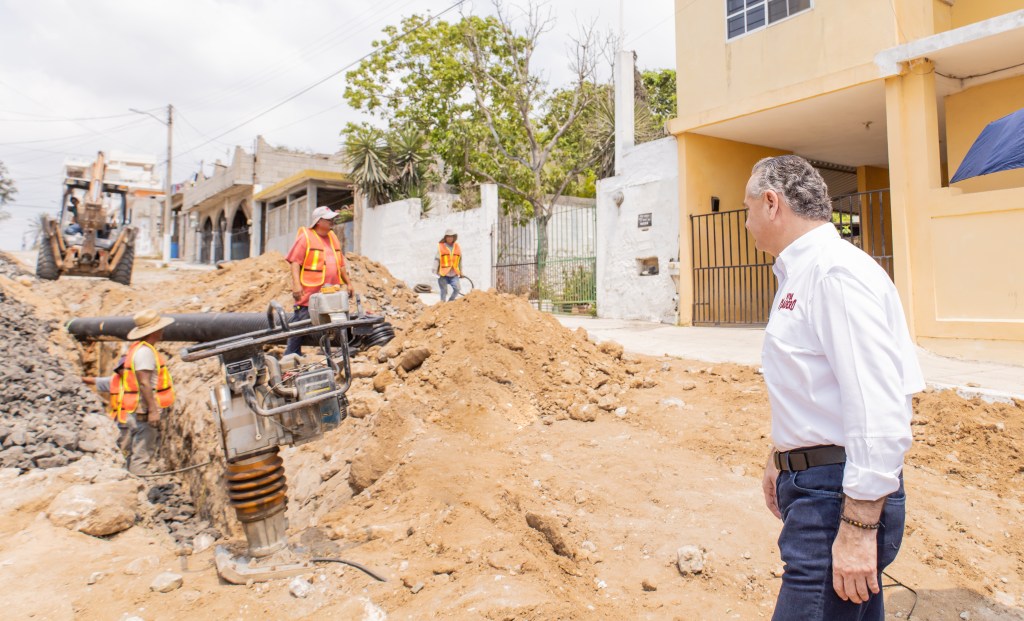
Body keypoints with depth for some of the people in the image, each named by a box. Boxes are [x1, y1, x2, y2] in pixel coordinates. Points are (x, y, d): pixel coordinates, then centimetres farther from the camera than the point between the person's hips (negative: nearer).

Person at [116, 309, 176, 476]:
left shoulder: (138, 348, 17)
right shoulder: (145, 351, -15)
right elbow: (144, 383, -22)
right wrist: (153, 410, -24)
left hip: (143, 412, 10)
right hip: (145, 412, -10)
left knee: (137, 454, 16)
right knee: (142, 456, -8)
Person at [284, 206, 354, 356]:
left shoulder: (333, 237, 18)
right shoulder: (305, 237, -3)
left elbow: (341, 264, 23)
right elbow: (295, 262, -10)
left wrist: (348, 283, 18)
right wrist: (296, 284, -20)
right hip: (308, 293, -7)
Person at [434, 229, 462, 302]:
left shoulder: (457, 247, 9)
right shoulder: (440, 247, -2)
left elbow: (460, 260, 18)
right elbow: (436, 259, -2)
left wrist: (461, 271, 20)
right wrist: (435, 271, -8)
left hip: (454, 274, 3)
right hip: (443, 274, -3)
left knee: (457, 289, -6)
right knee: (444, 291, 1)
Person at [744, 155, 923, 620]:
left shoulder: (837, 272, -19)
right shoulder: (799, 275, 13)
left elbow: (878, 409, -25)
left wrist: (859, 527, -24)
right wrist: (781, 457, 28)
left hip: (840, 495, -10)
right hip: (810, 478, 10)